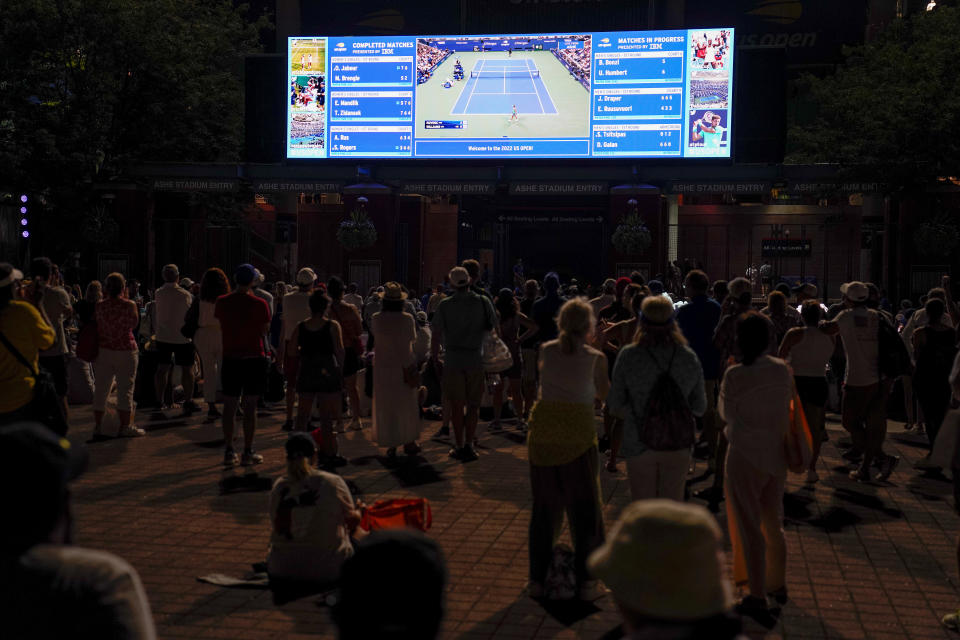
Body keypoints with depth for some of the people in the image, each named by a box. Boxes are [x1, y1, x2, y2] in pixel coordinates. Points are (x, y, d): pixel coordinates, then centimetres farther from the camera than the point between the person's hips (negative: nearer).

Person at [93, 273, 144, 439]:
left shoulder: (100, 306, -2)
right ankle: (125, 427, 6)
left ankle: (97, 427, 12)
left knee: (101, 389, 9)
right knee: (125, 389, 3)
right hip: (125, 350, -3)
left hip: (103, 351, 3)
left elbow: (97, 327, 8)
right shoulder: (129, 305, -10)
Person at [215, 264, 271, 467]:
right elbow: (264, 331, 0)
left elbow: (221, 327, 11)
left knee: (229, 406, 10)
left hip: (230, 359, 2)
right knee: (250, 407, 3)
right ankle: (248, 452, 6)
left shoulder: (221, 302, -1)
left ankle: (229, 452, 13)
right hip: (254, 359, -2)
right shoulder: (259, 304, -9)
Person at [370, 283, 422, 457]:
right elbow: (413, 339, -4)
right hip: (405, 366, -1)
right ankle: (409, 442, 20)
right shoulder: (407, 319, -12)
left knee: (386, 406, 9)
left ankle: (391, 445, 10)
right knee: (407, 405, 13)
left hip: (383, 366, 1)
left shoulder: (376, 319, -7)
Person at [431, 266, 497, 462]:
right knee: (473, 404, 9)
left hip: (453, 359, -1)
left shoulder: (444, 305, -5)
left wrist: (434, 358, 6)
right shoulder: (483, 302, -2)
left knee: (456, 405, 6)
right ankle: (468, 444, 4)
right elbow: (493, 327, 7)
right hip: (476, 359, 1)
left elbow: (437, 335, -4)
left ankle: (459, 447, 10)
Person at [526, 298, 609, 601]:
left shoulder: (546, 350, 2)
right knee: (584, 509, 9)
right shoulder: (595, 357, -4)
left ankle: (537, 578, 20)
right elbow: (603, 394, 10)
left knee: (544, 507, 14)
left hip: (543, 432, 3)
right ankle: (585, 582, 14)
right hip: (578, 434, -3)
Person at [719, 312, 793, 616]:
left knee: (749, 526, 4)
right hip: (777, 454, 6)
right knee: (773, 522, 20)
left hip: (746, 456, -6)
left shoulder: (736, 375, -18)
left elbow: (726, 413, -5)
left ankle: (757, 596, 10)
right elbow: (786, 408, 7)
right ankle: (778, 583, 33)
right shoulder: (783, 370, -2)